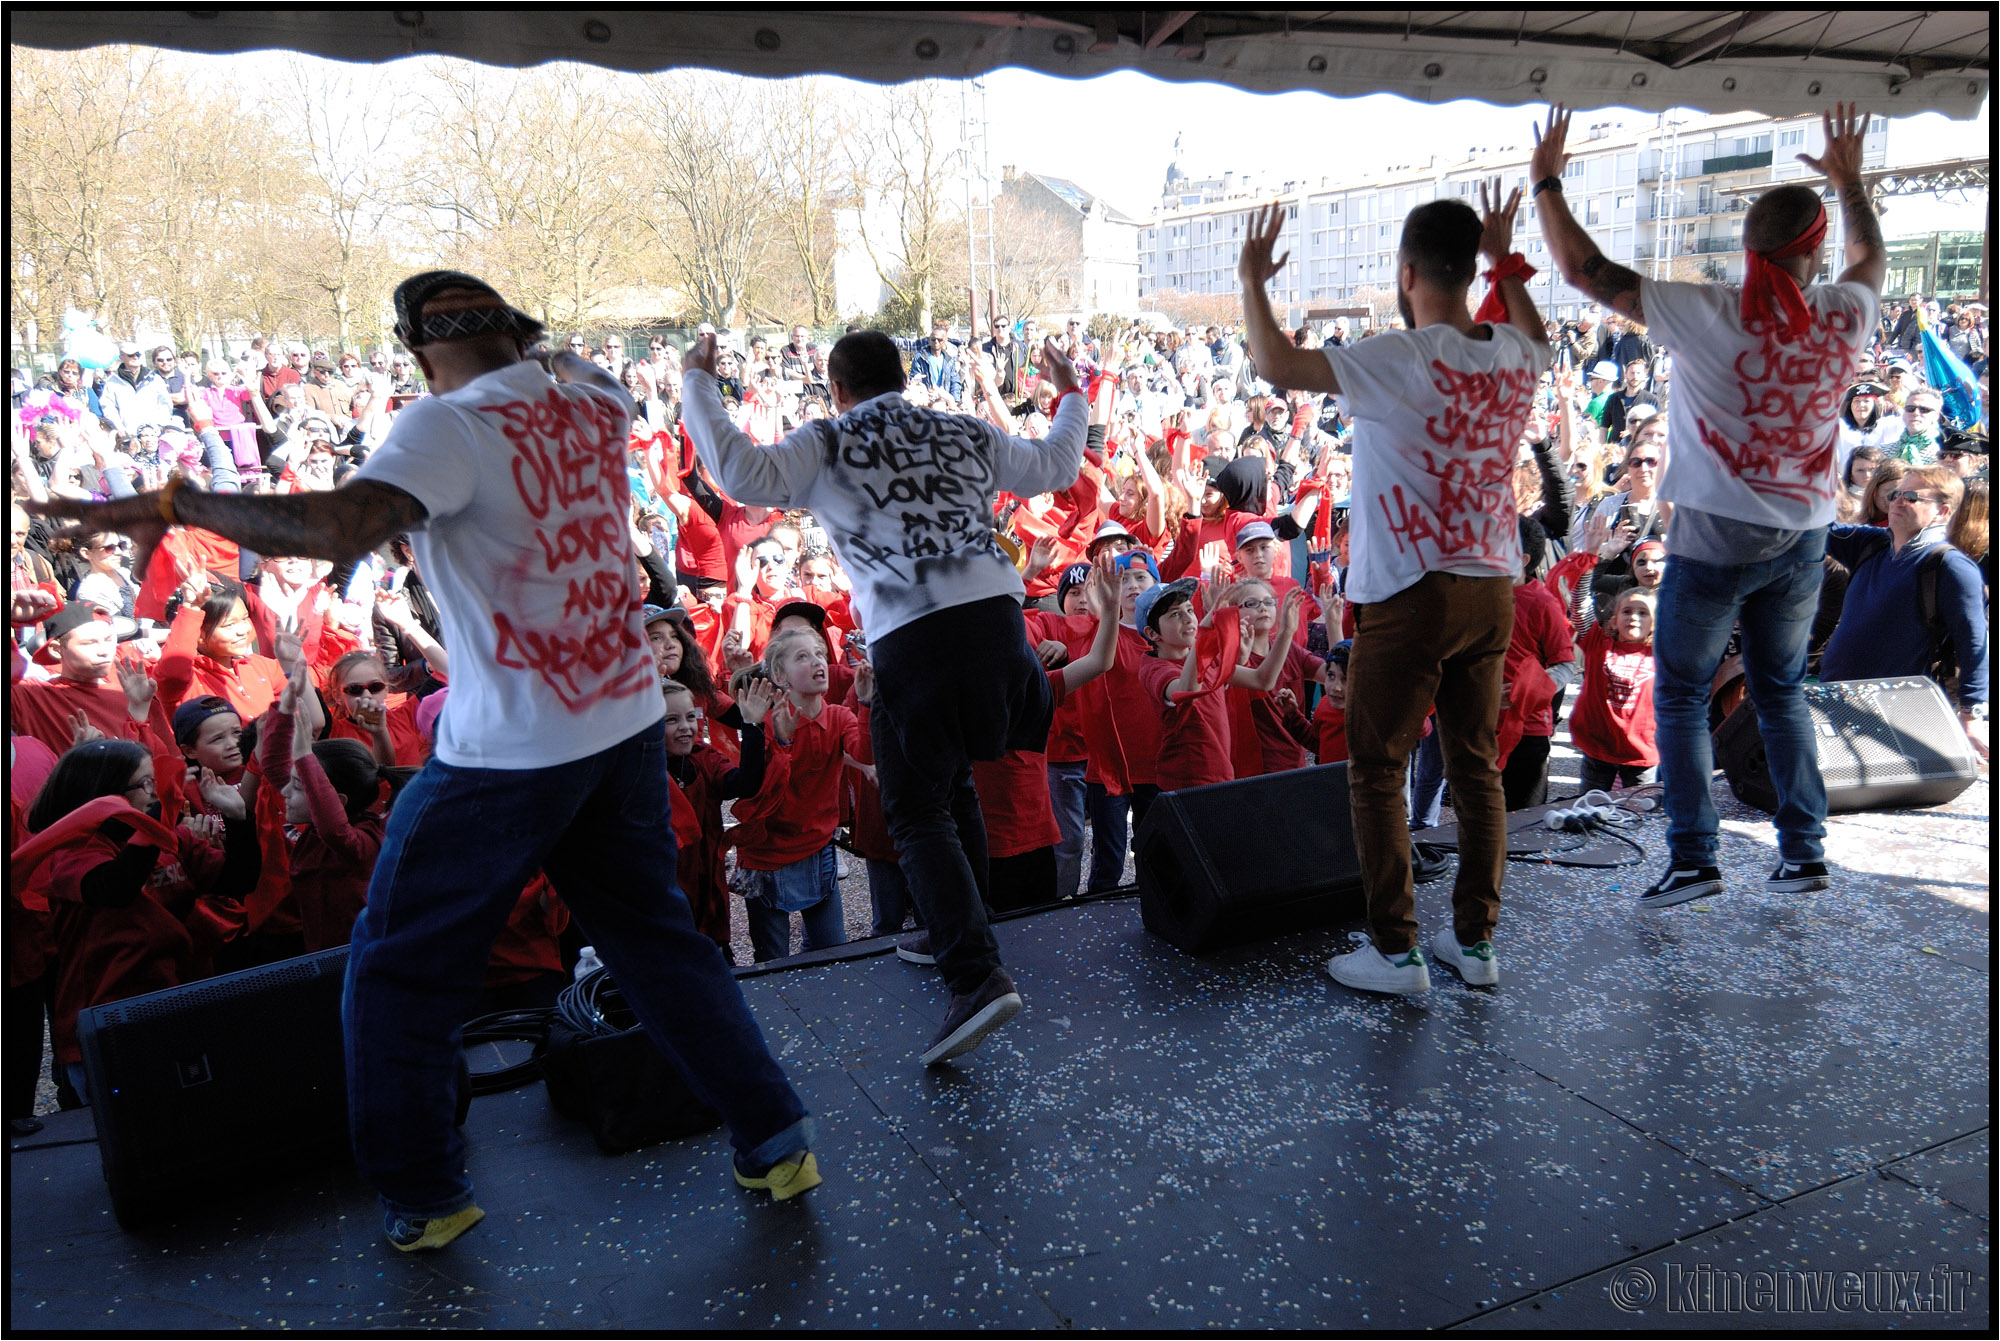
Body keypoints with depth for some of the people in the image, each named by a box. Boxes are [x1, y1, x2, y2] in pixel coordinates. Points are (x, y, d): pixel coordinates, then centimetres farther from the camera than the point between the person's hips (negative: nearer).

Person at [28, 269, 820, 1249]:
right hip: (627, 725, 7)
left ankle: (422, 1195, 24)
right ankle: (775, 1139, 20)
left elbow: (338, 527, -30)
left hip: (509, 752, -6)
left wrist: (178, 502, -20)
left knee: (400, 968, 13)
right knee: (654, 936, 17)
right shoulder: (592, 408, 4)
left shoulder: (451, 426, -16)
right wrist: (559, 365, 46)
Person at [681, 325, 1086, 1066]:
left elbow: (743, 474, -10)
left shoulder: (826, 444, 5)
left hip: (914, 638, -6)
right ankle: (957, 937, 34)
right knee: (952, 781, 24)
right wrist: (1070, 398, 50)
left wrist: (697, 385, 5)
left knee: (919, 812, -1)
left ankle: (978, 976, -16)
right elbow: (1053, 467, 31)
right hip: (997, 613, 6)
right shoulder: (967, 434, 19)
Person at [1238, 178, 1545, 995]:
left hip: (1410, 595, -7)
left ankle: (1395, 950, 7)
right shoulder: (1516, 355, 5)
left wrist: (1252, 281, -6)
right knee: (1476, 765, 14)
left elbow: (1276, 366, -23)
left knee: (1377, 770, 4)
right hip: (1492, 590, 7)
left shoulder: (1404, 359, -16)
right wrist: (1506, 261, 38)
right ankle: (1475, 939, 24)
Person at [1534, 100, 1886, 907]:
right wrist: (1851, 183, 38)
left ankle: (1691, 858, 2)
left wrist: (1547, 182, 0)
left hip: (1717, 535, -4)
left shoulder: (1710, 316, -15)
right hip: (1803, 537, 5)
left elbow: (1585, 270, -11)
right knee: (1781, 693, 18)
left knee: (1680, 696, 6)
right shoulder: (1844, 318, -1)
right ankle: (1805, 853, 21)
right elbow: (1870, 259, 25)